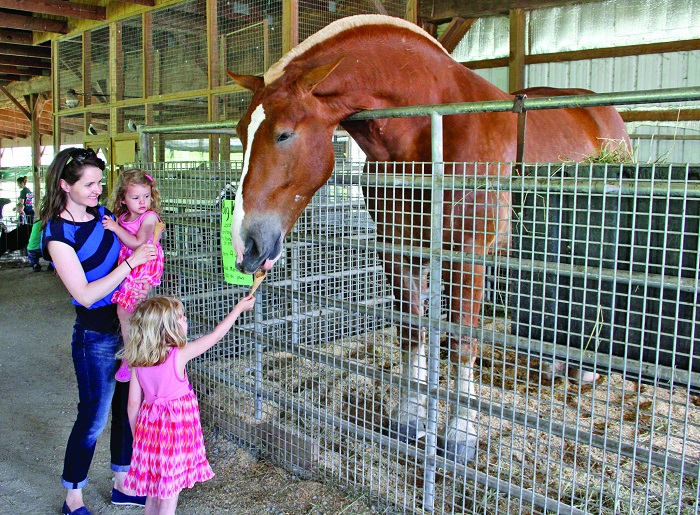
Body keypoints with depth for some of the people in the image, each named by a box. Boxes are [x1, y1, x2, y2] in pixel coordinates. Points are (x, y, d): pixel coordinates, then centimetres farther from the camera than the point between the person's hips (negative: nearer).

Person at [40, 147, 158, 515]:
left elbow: (135, 251, 15)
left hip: (128, 325, 7)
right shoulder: (57, 234, -18)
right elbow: (86, 294, -21)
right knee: (93, 418, 5)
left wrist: (143, 284, -6)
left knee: (128, 408, 17)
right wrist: (131, 262, -23)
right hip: (96, 336, -7)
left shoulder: (103, 214, 2)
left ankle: (122, 484, 35)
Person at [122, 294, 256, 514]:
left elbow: (133, 403, 2)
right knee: (169, 497, 6)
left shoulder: (138, 363, -2)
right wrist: (239, 307, 3)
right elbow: (215, 335, -8)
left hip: (150, 429, 5)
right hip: (176, 430, -5)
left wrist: (137, 436, 15)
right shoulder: (179, 355, -17)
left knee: (152, 494, 20)